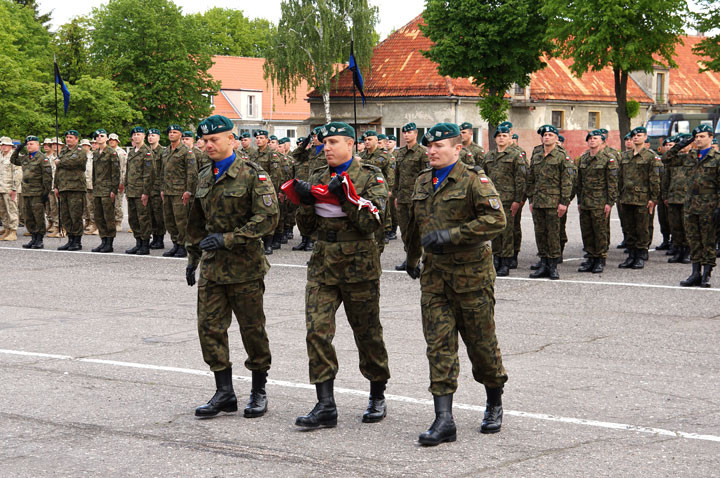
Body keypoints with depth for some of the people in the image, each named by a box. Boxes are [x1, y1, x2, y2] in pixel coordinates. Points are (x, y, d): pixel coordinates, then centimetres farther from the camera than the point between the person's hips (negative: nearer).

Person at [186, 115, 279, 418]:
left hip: (245, 266, -6)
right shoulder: (205, 177, 12)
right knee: (210, 327, 1)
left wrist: (228, 238, -20)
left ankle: (259, 392, 16)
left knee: (252, 329, 3)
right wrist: (193, 257, 21)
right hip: (212, 266, 6)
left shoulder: (252, 175, -9)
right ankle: (225, 393, 10)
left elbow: (268, 217, -17)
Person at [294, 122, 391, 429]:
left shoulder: (370, 178, -3)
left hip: (358, 266, -4)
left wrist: (345, 198, -21)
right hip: (323, 266, 4)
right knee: (317, 332, -9)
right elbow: (306, 228, 10)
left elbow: (374, 223, -14)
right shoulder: (317, 178, 10)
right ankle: (326, 407, -7)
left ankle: (378, 398, 26)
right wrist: (305, 202, -8)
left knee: (368, 334, 8)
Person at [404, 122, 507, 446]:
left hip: (471, 272, -5)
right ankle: (444, 419, -5)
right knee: (439, 343, -3)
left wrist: (451, 235, -25)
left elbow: (496, 219, -21)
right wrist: (412, 259, 37)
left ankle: (494, 405, 29)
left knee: (481, 341, 6)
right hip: (434, 273, 5)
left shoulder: (474, 180, -9)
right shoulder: (423, 182, 12)